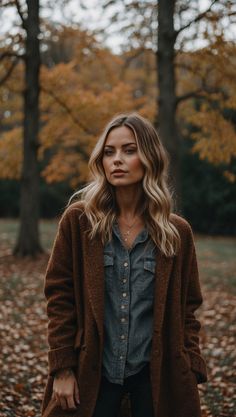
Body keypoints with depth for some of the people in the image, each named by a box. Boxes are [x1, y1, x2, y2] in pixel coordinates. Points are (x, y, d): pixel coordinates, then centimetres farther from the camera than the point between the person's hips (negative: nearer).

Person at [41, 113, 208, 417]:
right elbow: (59, 296, -4)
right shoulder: (78, 220, -5)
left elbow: (185, 308, 4)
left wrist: (190, 373, -2)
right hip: (92, 371, -1)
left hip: (156, 373, 1)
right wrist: (62, 368, -8)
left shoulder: (177, 231, -1)